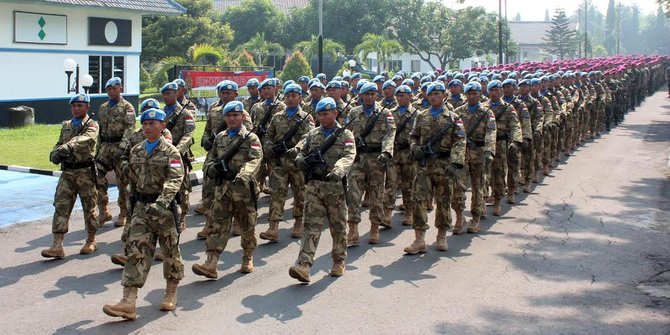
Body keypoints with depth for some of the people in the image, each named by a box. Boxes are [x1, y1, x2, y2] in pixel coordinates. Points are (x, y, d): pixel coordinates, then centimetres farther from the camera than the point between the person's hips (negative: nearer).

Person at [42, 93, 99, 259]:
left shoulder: (92, 126, -3)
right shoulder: (66, 126, 16)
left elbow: (82, 140, -23)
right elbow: (59, 144, 19)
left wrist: (67, 147, -40)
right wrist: (54, 153, -4)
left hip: (85, 172, -5)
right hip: (67, 172, 5)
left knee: (89, 208, 5)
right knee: (61, 206, -4)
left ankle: (91, 241, 21)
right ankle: (57, 246, -5)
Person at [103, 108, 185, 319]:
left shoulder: (170, 152, -8)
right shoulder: (136, 151, 11)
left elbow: (175, 179, -22)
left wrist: (163, 202, -34)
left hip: (164, 207, -4)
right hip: (141, 207, 5)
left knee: (171, 251, 9)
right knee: (136, 250, -5)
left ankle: (171, 292, 28)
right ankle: (128, 302, -10)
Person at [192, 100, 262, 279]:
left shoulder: (251, 138, -3)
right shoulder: (220, 137, 15)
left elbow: (254, 160, -18)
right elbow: (209, 159, 20)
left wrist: (243, 176, -37)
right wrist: (213, 167, -5)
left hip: (243, 188, -4)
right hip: (222, 189, 4)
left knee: (247, 226, 10)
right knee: (217, 225, -4)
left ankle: (248, 258, 29)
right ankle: (211, 264, -9)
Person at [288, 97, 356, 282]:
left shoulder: (345, 135, 0)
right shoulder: (313, 134, 13)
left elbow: (349, 156, -16)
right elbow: (301, 150, 23)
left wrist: (338, 170, -36)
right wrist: (300, 159, -3)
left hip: (335, 186, -2)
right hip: (313, 185, 2)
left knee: (338, 226, 9)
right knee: (311, 225, -5)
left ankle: (339, 262, 27)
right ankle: (303, 266, -14)